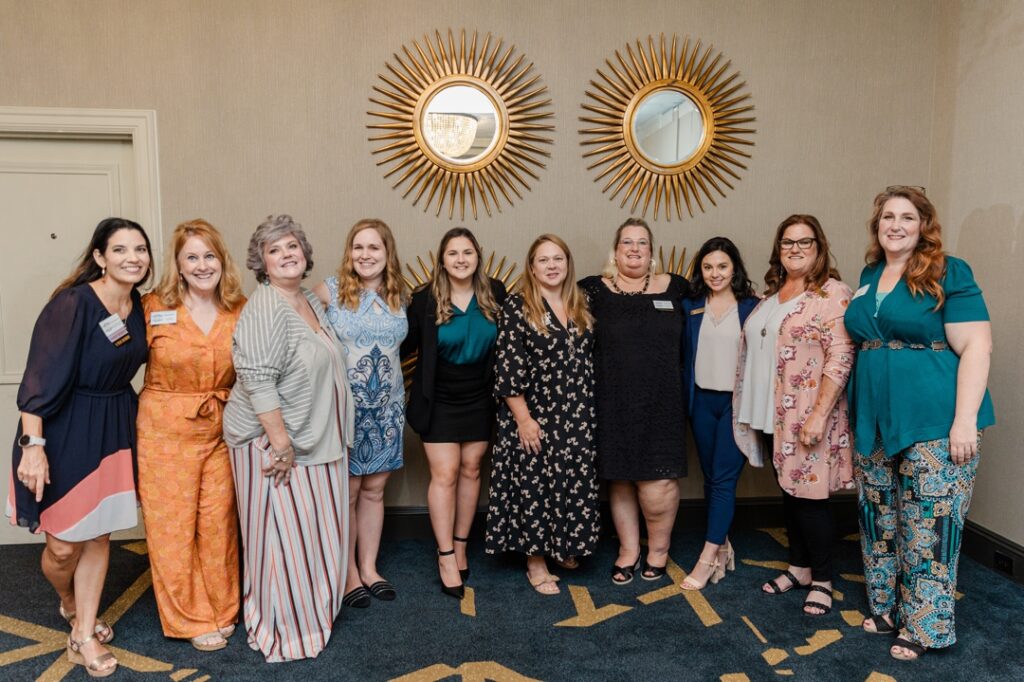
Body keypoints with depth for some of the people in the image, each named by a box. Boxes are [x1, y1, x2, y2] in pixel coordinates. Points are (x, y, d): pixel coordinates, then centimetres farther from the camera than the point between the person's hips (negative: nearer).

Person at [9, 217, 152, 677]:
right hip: (63, 430, -5)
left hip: (114, 428, 6)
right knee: (63, 544, 5)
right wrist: (33, 444, -25)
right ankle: (69, 605, 39)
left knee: (98, 534, 12)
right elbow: (41, 377, -21)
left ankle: (84, 636, 27)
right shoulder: (73, 303, -18)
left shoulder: (139, 306, 1)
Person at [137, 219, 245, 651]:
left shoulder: (241, 311, -1)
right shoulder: (154, 308, -7)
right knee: (173, 525, 7)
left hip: (221, 431, 2)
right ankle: (191, 619, 26)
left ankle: (221, 610, 31)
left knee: (219, 522, 10)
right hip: (166, 430, -2)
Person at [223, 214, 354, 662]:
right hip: (275, 441, -9)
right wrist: (280, 442, -25)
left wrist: (331, 435, 21)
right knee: (282, 536, 3)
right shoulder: (265, 308, -19)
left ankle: (309, 614, 36)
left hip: (314, 439, 9)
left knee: (315, 532, 17)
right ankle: (284, 633, 20)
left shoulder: (311, 300, 10)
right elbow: (258, 381, -25)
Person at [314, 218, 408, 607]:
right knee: (347, 491, 4)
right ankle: (348, 573, 20)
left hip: (387, 407, 4)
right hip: (344, 406, -4)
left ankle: (369, 567, 27)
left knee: (374, 489, 13)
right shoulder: (330, 290, -8)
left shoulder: (398, 295, 5)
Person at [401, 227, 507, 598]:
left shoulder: (495, 293, -4)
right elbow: (405, 345, -5)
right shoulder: (425, 299, -11)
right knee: (444, 474, -2)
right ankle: (446, 557, 11)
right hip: (439, 401, -3)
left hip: (480, 399, 3)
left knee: (470, 470, 11)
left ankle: (460, 545, 27)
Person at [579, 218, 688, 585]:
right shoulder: (595, 289, 2)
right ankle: (628, 549, 30)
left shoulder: (674, 287, 6)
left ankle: (659, 547, 24)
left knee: (656, 485, -4)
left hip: (660, 403, 0)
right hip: (614, 403, 0)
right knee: (620, 479, 10)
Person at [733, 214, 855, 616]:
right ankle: (799, 567, 31)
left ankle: (822, 580, 18)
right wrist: (753, 410, 17)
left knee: (809, 496, 1)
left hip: (807, 417, -7)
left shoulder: (832, 293, -11)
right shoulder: (772, 293, 13)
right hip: (772, 416, 7)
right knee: (788, 492, 16)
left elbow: (840, 357, -17)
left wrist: (819, 415, -22)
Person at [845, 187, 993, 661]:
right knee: (881, 521, 15)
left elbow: (975, 346, -12)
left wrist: (965, 420, -19)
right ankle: (886, 606, 31)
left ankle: (925, 626, 16)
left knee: (928, 526, 0)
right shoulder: (869, 276, 12)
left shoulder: (948, 274, -6)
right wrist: (858, 412, 18)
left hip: (934, 423, -6)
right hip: (875, 422, 7)